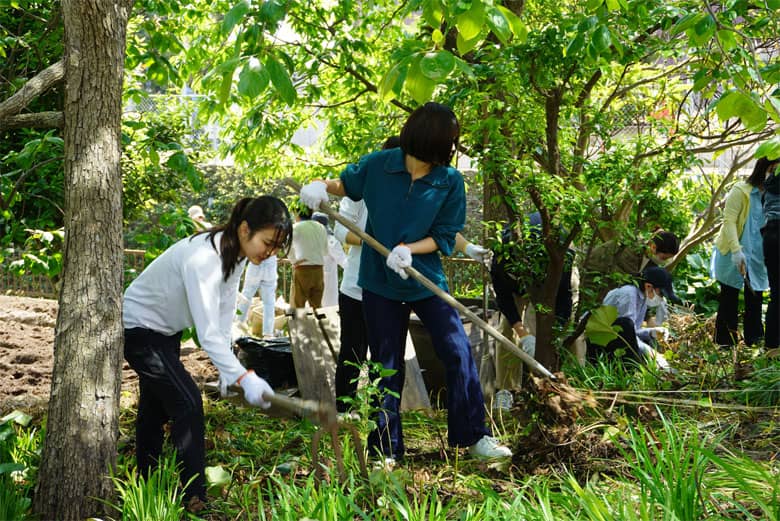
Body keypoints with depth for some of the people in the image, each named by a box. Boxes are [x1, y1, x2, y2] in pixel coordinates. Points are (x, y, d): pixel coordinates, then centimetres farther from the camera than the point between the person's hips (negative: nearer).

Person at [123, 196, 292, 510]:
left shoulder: (236, 256, -8)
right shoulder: (203, 258, -36)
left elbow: (224, 318, -6)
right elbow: (208, 333, -40)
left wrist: (226, 371, -13)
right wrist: (244, 378, -45)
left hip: (165, 331, 9)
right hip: (138, 328, -9)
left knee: (157, 405, 19)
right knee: (187, 401, -15)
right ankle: (194, 498, -10)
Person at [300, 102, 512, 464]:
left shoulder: (450, 182, -9)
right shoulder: (378, 165, -9)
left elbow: (444, 237, -7)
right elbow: (348, 184, 12)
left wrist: (408, 250, -22)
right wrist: (322, 187, -9)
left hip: (427, 281, 0)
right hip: (380, 283, 0)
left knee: (458, 353, -3)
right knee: (386, 366, 8)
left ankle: (472, 437, 10)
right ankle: (385, 449, 19)